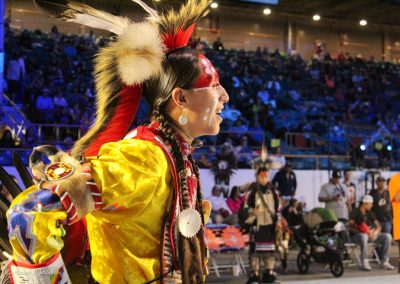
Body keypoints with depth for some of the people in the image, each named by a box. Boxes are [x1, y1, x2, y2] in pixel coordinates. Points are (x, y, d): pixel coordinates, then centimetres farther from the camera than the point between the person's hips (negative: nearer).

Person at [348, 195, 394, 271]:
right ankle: (364, 263, -36)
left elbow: (378, 226, 12)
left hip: (371, 235, 6)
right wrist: (363, 232, -23)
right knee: (364, 236, -42)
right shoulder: (355, 213, -3)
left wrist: (375, 232, -12)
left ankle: (385, 262, -15)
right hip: (357, 235, -6)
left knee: (387, 236, -14)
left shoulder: (370, 213, 15)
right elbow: (350, 227, -13)